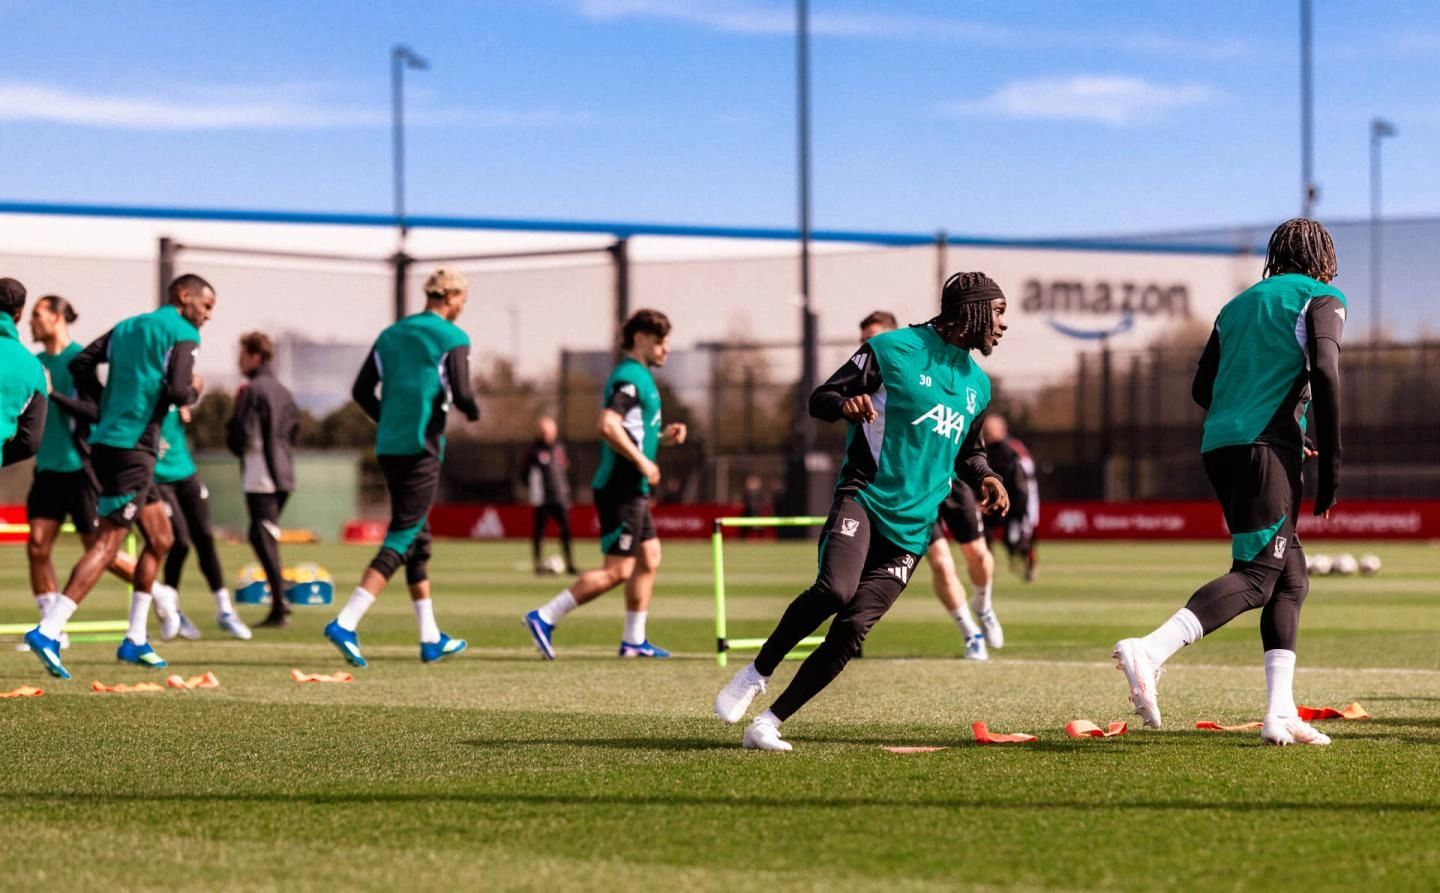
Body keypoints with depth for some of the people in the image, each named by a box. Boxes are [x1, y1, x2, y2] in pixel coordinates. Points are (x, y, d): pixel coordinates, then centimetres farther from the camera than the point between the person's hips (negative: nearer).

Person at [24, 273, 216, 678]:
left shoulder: (128, 326, 18)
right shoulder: (182, 334, -5)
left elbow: (81, 364, 12)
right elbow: (176, 391, -17)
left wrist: (106, 408, 16)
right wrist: (195, 390, 5)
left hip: (108, 441, 9)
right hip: (132, 448, -9)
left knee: (160, 539, 17)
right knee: (107, 543, -12)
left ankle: (135, 640, 19)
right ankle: (47, 632, -21)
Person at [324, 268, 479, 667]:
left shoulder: (391, 335, 14)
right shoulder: (452, 339, -6)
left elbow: (362, 391, 11)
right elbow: (462, 394, -15)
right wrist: (474, 412, 7)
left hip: (389, 447, 8)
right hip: (422, 450, -8)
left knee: (418, 540, 15)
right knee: (401, 539, -8)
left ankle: (431, 639, 21)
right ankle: (345, 623, -20)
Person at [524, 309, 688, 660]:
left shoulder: (641, 377, 17)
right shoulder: (628, 377, -15)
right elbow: (608, 426, -28)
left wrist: (664, 435, 12)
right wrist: (642, 462, -23)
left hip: (633, 489, 11)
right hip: (621, 489, -11)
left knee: (649, 559, 13)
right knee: (617, 571, -10)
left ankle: (634, 640, 17)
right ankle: (544, 618, -9)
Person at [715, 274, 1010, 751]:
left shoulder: (978, 384, 19)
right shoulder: (893, 349, -1)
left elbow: (968, 451, 33)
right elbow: (820, 399, 1)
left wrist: (985, 476, 11)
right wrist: (846, 403, -22)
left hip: (910, 530, 5)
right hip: (863, 498, -5)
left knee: (851, 631, -9)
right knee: (835, 590, -31)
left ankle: (769, 723, 0)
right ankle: (756, 674, -10)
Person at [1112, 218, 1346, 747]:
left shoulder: (1239, 303, 25)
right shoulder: (1321, 299, 6)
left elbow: (1203, 389, 23)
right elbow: (1324, 371, -11)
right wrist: (1330, 463, -9)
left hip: (1218, 447, 7)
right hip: (1267, 446, -7)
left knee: (1291, 577, 12)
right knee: (1256, 574, -15)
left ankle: (1281, 713, 2)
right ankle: (1151, 650, -37)